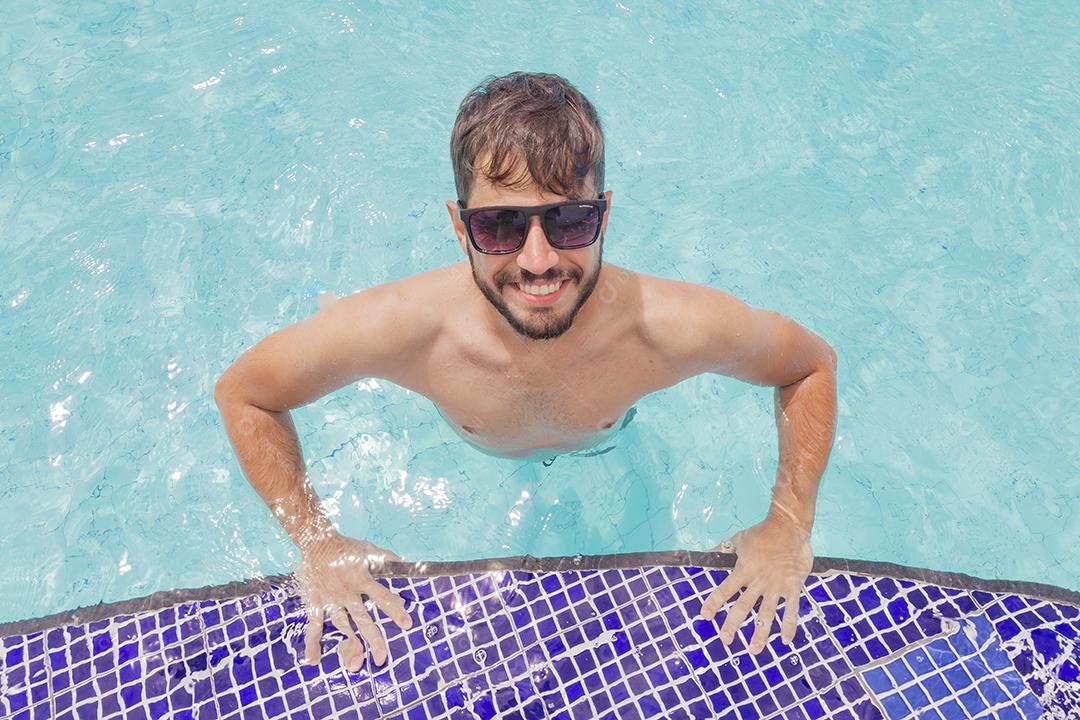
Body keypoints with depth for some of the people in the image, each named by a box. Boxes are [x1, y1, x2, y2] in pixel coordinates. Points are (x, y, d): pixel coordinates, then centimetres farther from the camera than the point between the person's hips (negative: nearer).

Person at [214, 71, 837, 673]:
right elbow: (242, 392, -27)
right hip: (476, 455, 0)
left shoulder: (675, 327, -45)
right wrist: (317, 543, -33)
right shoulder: (392, 327, -46)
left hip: (611, 440, 0)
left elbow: (814, 365, -24)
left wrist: (790, 526, -33)